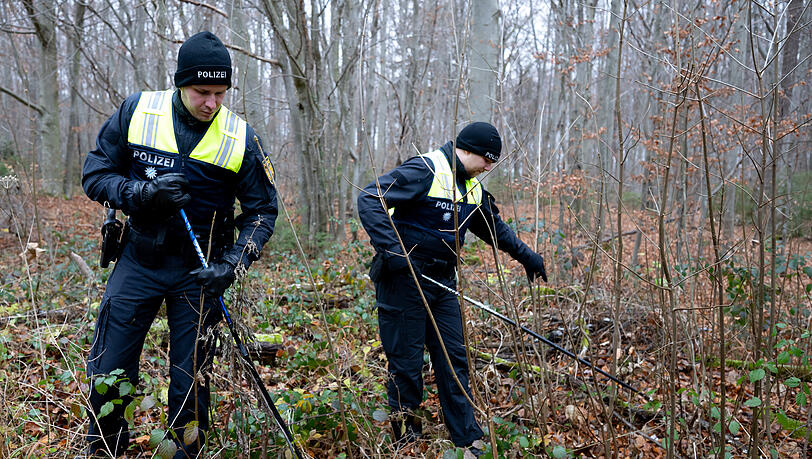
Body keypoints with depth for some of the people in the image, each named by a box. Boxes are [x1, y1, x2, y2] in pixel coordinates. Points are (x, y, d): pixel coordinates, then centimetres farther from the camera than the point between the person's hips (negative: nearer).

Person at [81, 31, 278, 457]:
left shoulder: (241, 138, -9)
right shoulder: (137, 111, -7)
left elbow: (262, 210, -3)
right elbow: (95, 175, -2)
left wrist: (231, 264, -17)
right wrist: (144, 191, -21)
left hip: (199, 270, -1)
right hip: (139, 260, 1)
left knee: (190, 381, 8)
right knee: (109, 373, 8)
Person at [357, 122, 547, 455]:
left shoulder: (472, 187, 11)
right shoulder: (425, 171, -16)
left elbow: (492, 226, 27)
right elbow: (369, 199, -23)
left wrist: (525, 255, 30)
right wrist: (391, 249, -30)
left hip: (442, 280, 8)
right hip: (403, 278, -8)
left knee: (454, 359, 10)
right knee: (407, 364, 2)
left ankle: (468, 440, 21)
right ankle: (406, 436, 22)